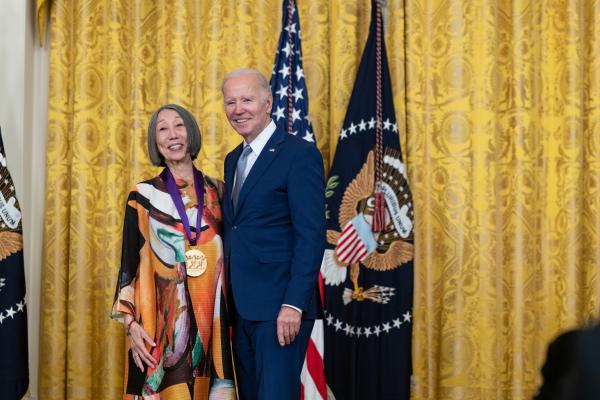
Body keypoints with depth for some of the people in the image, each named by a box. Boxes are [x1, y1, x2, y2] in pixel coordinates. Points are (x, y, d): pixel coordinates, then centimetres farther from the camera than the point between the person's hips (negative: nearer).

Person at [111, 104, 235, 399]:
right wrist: (130, 322, -9)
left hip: (211, 320, 2)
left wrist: (230, 319, 8)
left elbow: (228, 258, 12)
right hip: (160, 320, -2)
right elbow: (129, 263, -1)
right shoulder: (143, 196, 0)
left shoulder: (217, 191, 9)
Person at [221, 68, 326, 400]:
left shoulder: (300, 154, -8)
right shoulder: (233, 160, 17)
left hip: (279, 306, -8)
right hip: (241, 306, 8)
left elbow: (311, 235, -15)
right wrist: (228, 297, 10)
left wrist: (293, 304, -21)